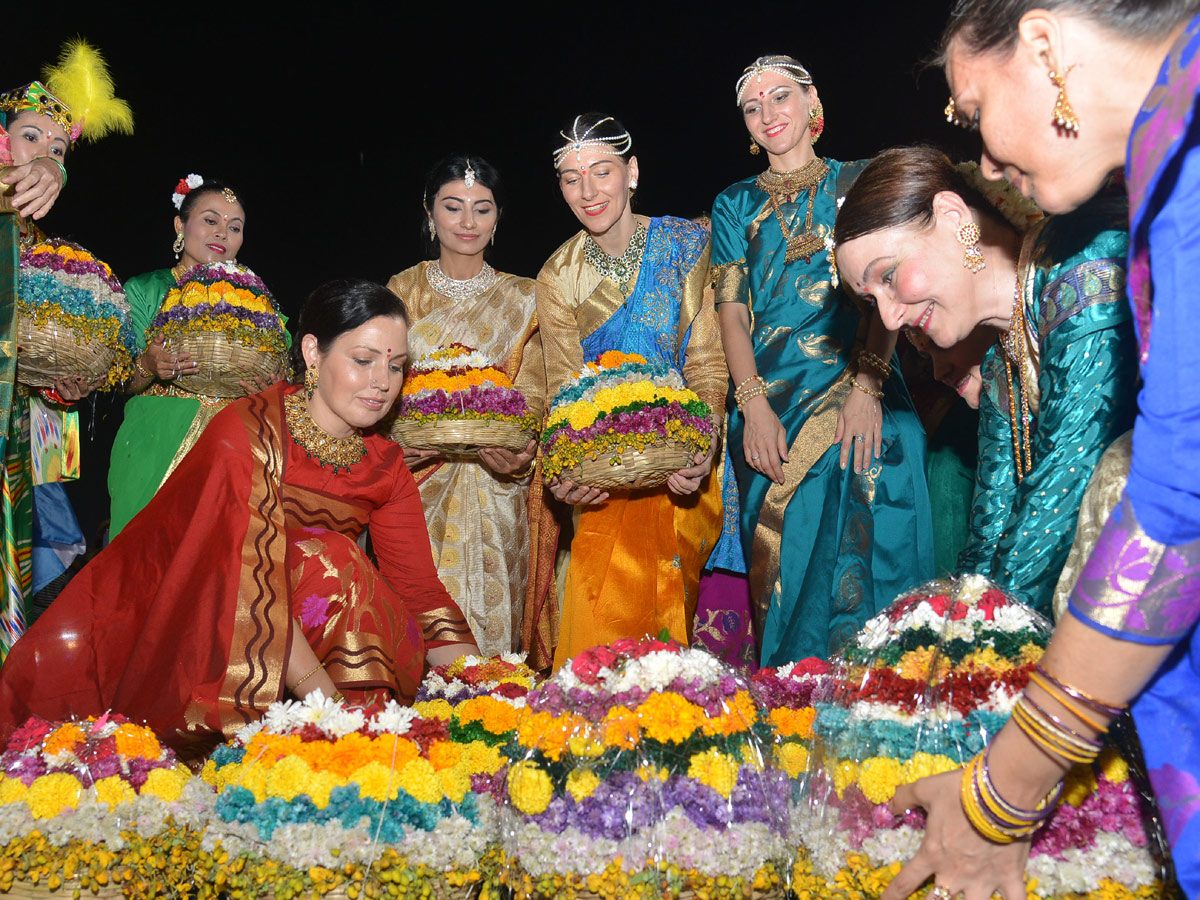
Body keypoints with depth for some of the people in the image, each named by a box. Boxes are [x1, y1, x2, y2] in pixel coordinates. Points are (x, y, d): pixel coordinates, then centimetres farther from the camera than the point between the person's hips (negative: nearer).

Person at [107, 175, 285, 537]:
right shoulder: (144, 289, 7)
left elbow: (276, 376, 11)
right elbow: (120, 383, 2)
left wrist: (269, 387, -11)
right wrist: (148, 368, -19)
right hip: (155, 449, -1)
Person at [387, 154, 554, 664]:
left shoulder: (521, 298, 8)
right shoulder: (403, 290, 9)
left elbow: (532, 392, 4)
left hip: (494, 486, 0)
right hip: (416, 479, 0)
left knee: (490, 606, -1)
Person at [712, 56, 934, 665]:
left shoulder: (858, 183, 11)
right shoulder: (735, 204, 16)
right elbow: (731, 308, 7)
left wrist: (867, 384, -16)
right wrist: (754, 404, -9)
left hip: (855, 391, -1)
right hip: (768, 399, 2)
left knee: (858, 551, -11)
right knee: (781, 563, -2)